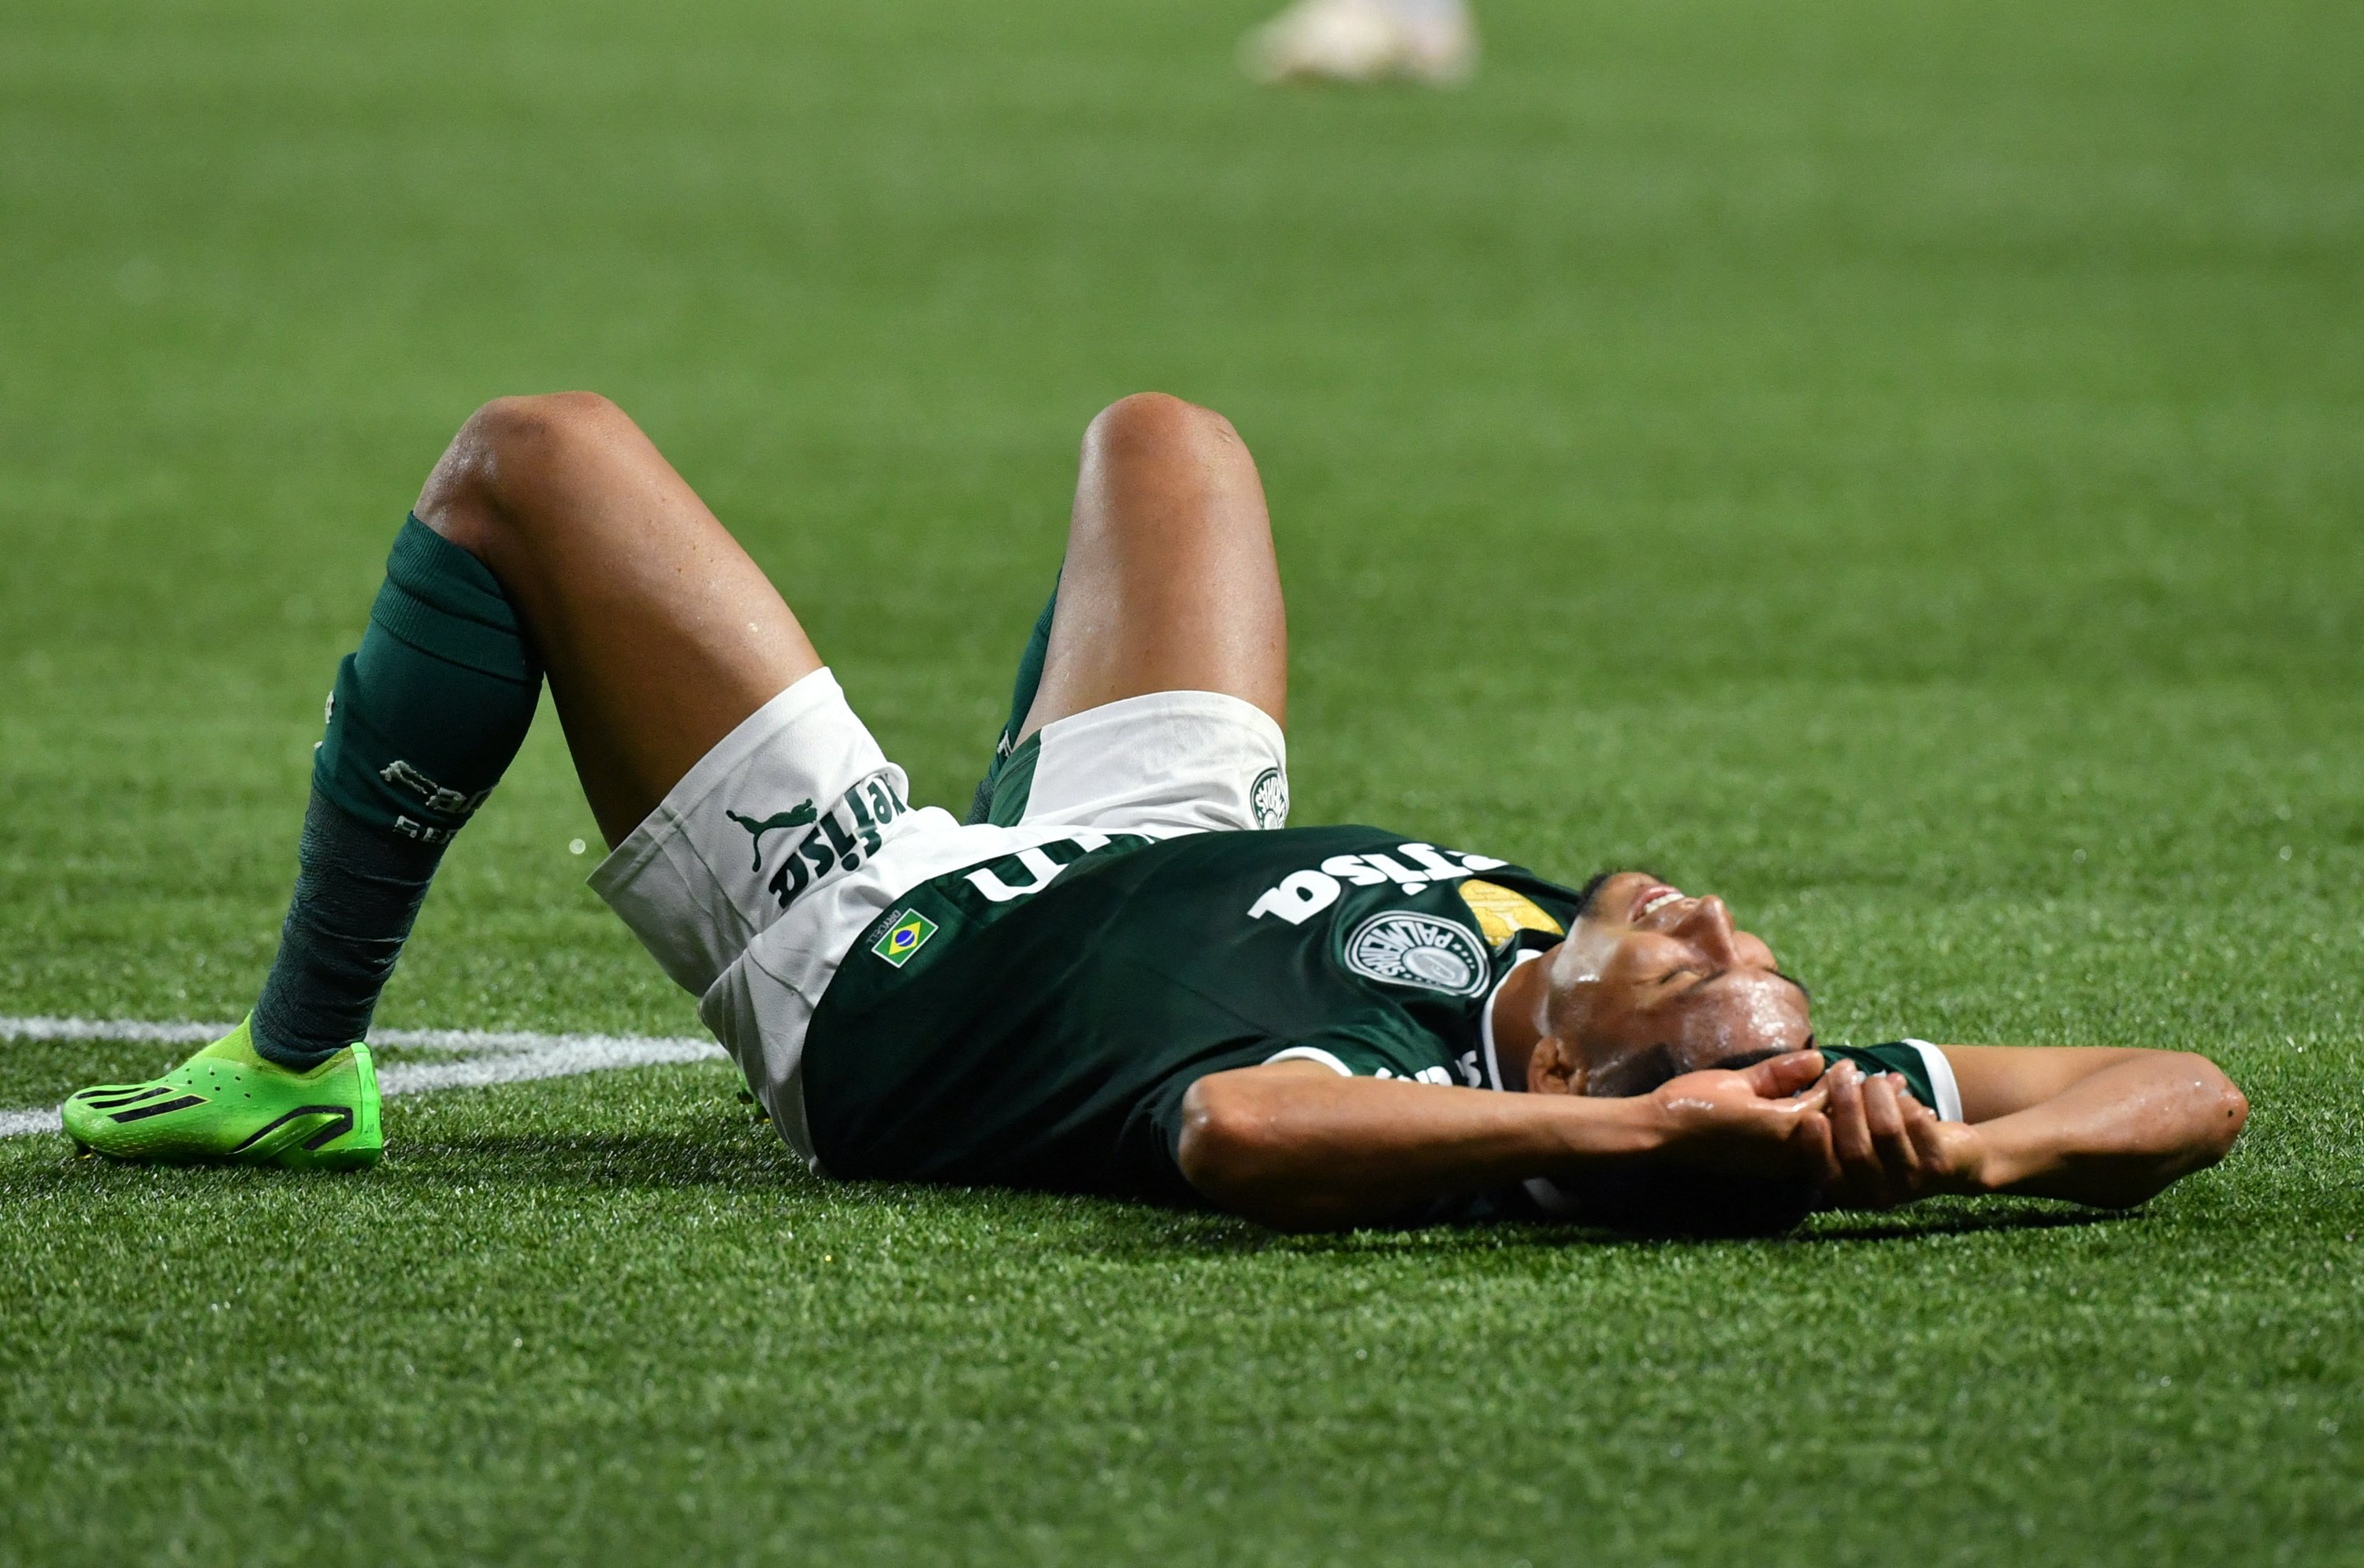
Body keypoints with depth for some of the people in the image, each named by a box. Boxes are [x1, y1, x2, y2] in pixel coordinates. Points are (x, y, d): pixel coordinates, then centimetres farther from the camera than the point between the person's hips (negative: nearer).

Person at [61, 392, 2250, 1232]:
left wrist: (1617, 1134, -66)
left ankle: (298, 1063, 19)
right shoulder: (1770, 1080, -30)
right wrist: (1949, 1154, -43)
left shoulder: (1404, 1100, -46)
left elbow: (1234, 1133, -68)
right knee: (1157, 432, 29)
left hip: (864, 961, -6)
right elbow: (2188, 1093, -28)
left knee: (530, 462, 0)